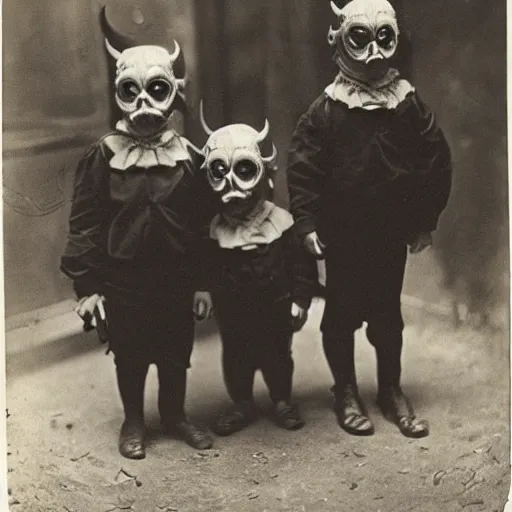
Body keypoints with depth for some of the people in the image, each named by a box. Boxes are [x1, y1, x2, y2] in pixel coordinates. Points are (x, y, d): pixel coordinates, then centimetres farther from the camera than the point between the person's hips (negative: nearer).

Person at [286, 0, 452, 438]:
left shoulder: (410, 105, -2)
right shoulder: (326, 110, -7)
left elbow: (437, 162, 2)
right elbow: (302, 168, -9)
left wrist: (425, 220, 2)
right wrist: (308, 222, -15)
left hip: (393, 232, 2)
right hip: (343, 234, -2)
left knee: (388, 312, 13)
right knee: (342, 312, 8)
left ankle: (391, 390, 27)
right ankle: (346, 393, 22)